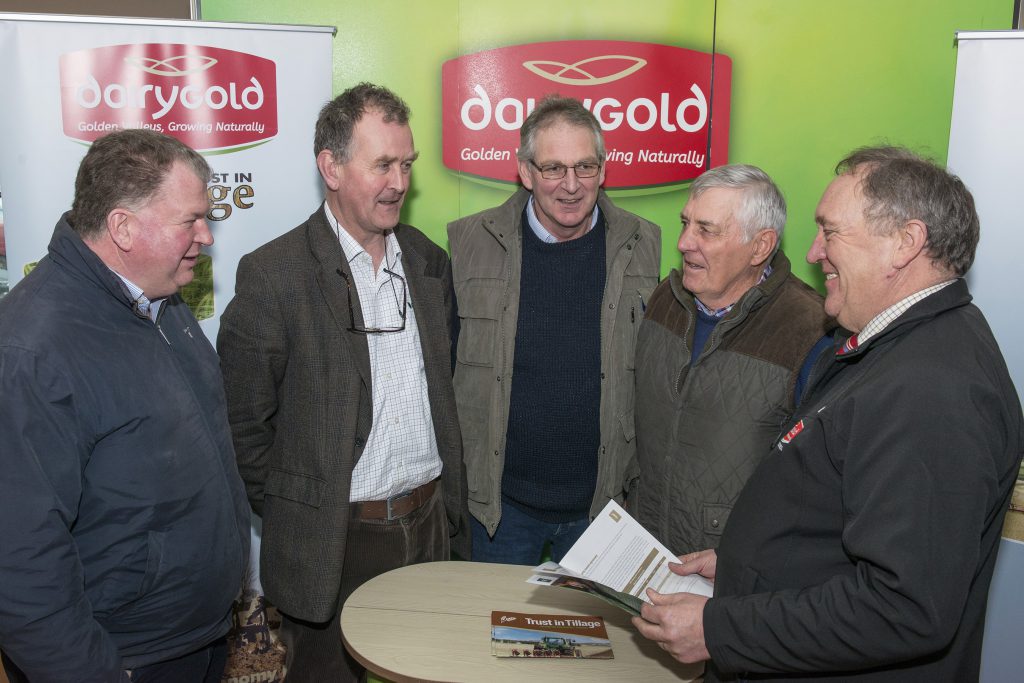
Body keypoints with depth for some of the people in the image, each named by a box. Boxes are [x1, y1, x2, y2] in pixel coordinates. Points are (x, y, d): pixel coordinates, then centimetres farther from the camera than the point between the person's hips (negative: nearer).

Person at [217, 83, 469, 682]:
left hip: (431, 525, 5)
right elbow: (245, 423, -8)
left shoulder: (430, 262, 5)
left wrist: (452, 511, 10)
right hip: (332, 541, -4)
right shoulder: (272, 276, -12)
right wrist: (292, 523, -4)